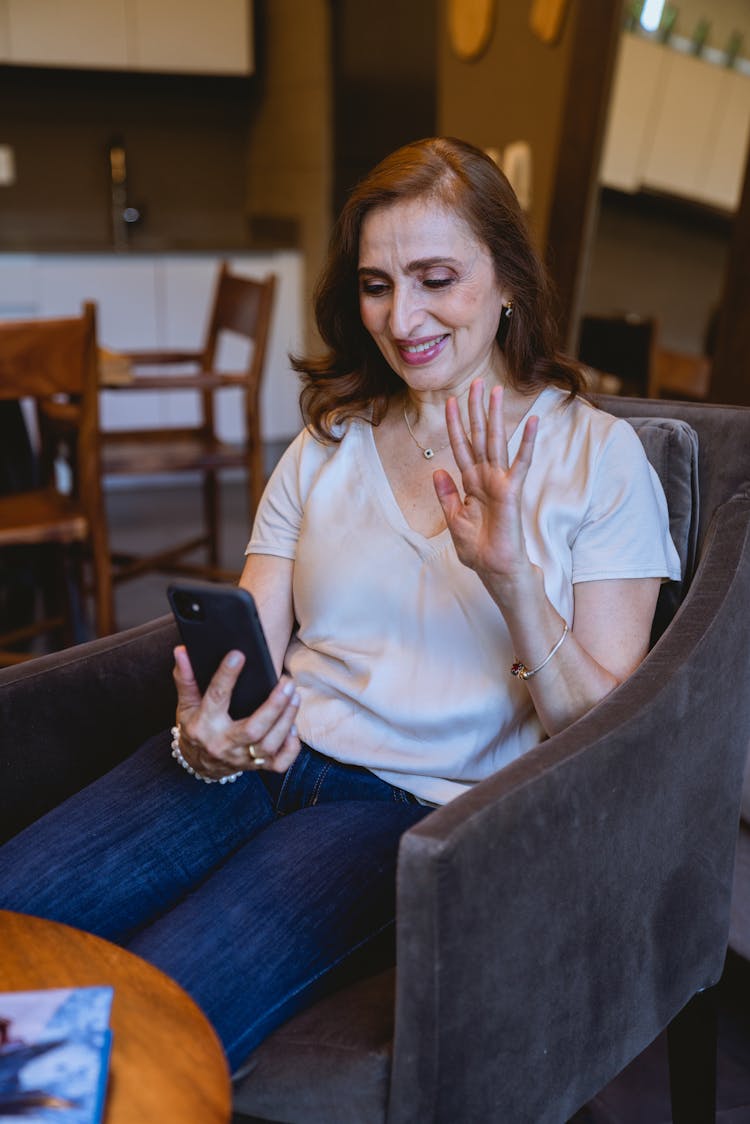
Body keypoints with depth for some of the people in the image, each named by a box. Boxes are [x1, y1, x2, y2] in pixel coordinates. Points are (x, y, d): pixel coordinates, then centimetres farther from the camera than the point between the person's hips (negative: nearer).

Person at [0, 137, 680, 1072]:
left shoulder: (595, 453, 5)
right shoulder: (330, 444, 17)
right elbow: (242, 650, 10)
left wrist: (511, 579, -17)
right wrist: (204, 735, -13)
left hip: (423, 801, -3)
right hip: (264, 761, 4)